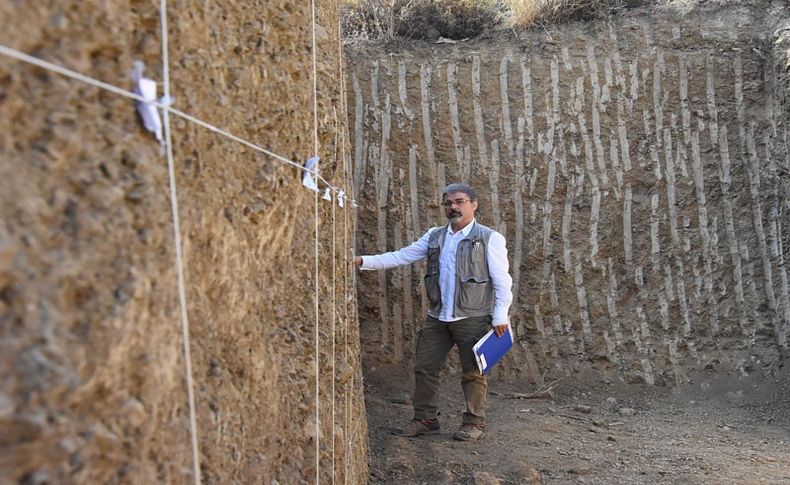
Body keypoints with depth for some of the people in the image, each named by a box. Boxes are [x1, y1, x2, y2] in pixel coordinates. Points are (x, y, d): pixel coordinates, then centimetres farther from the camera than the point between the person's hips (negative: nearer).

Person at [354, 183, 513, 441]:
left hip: (473, 318, -5)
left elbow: (502, 281, -5)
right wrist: (363, 261, -4)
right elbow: (400, 256, 6)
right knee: (424, 367, 6)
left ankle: (474, 422, 17)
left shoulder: (489, 238, -4)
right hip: (437, 318, 5)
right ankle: (425, 420, 19)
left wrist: (500, 316, -11)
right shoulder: (434, 236, 10)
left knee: (473, 372, 3)